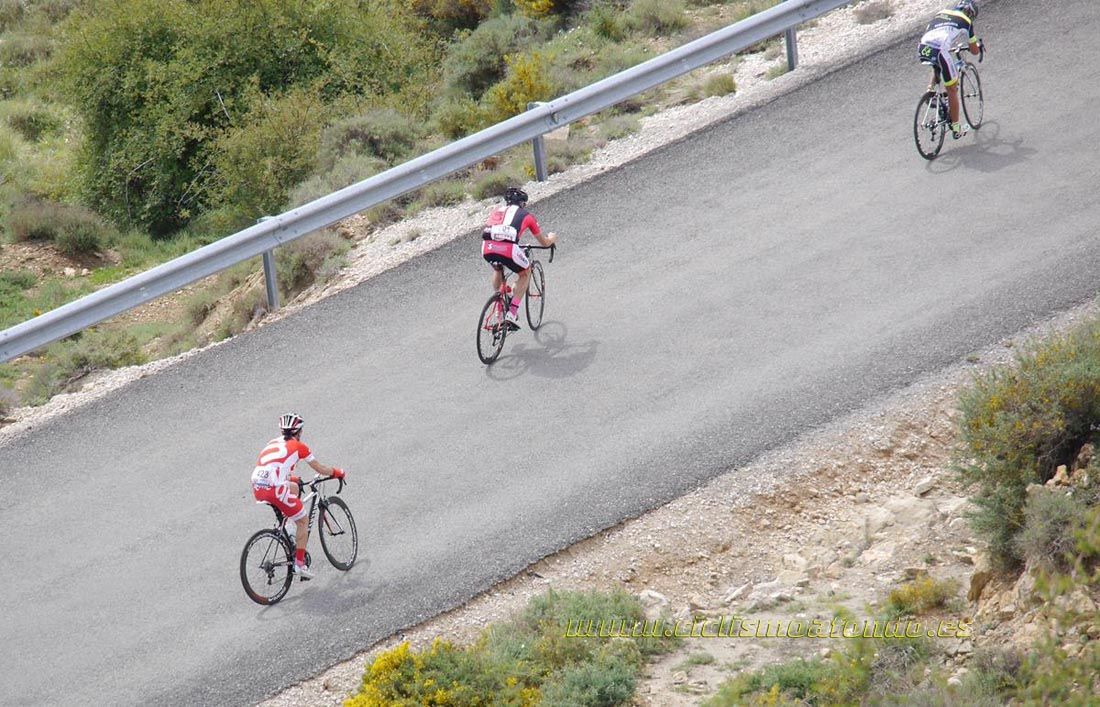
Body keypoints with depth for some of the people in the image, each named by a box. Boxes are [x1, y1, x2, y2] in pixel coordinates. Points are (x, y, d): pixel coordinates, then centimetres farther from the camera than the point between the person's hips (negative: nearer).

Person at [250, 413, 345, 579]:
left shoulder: (273, 443, 25)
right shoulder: (298, 446, 10)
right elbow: (320, 469, 17)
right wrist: (337, 472, 36)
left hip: (257, 489, 6)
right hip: (275, 490, -6)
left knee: (294, 488, 34)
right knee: (303, 520, 13)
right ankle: (300, 564, 5)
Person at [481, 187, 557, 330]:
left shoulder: (497, 211, 32)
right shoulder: (526, 215, 24)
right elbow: (544, 242, 34)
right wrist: (552, 238, 59)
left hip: (487, 248, 3)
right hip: (508, 249, -3)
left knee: (497, 269, 38)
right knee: (525, 273, 25)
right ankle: (512, 313, 12)